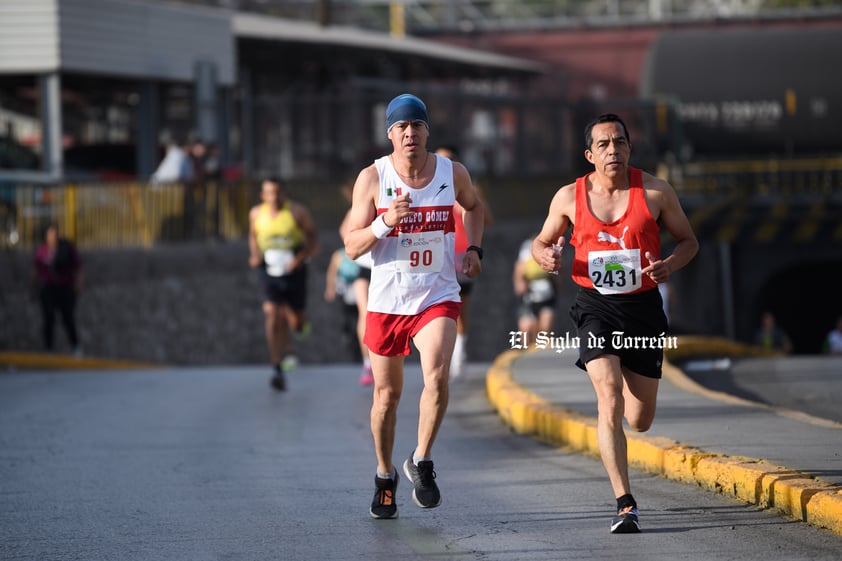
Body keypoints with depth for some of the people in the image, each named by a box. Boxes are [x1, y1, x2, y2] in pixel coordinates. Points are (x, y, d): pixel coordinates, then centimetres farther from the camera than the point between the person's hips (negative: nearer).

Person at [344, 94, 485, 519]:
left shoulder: (453, 173, 0)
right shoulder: (372, 178, -7)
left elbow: (473, 206, 24)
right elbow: (352, 247, -8)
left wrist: (474, 249, 10)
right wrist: (385, 222, -25)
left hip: (437, 297, 0)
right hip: (387, 300, 0)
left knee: (437, 377, -23)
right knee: (387, 393, 10)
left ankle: (421, 462, -3)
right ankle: (385, 477, 31)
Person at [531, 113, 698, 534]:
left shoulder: (655, 192, -2)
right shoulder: (570, 197, -1)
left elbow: (688, 241, 8)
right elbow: (543, 240, 14)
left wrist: (669, 266, -14)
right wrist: (545, 255, -10)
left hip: (643, 308, 1)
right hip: (596, 307, -1)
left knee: (639, 420, 6)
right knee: (609, 400, -21)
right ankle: (625, 504, -19)